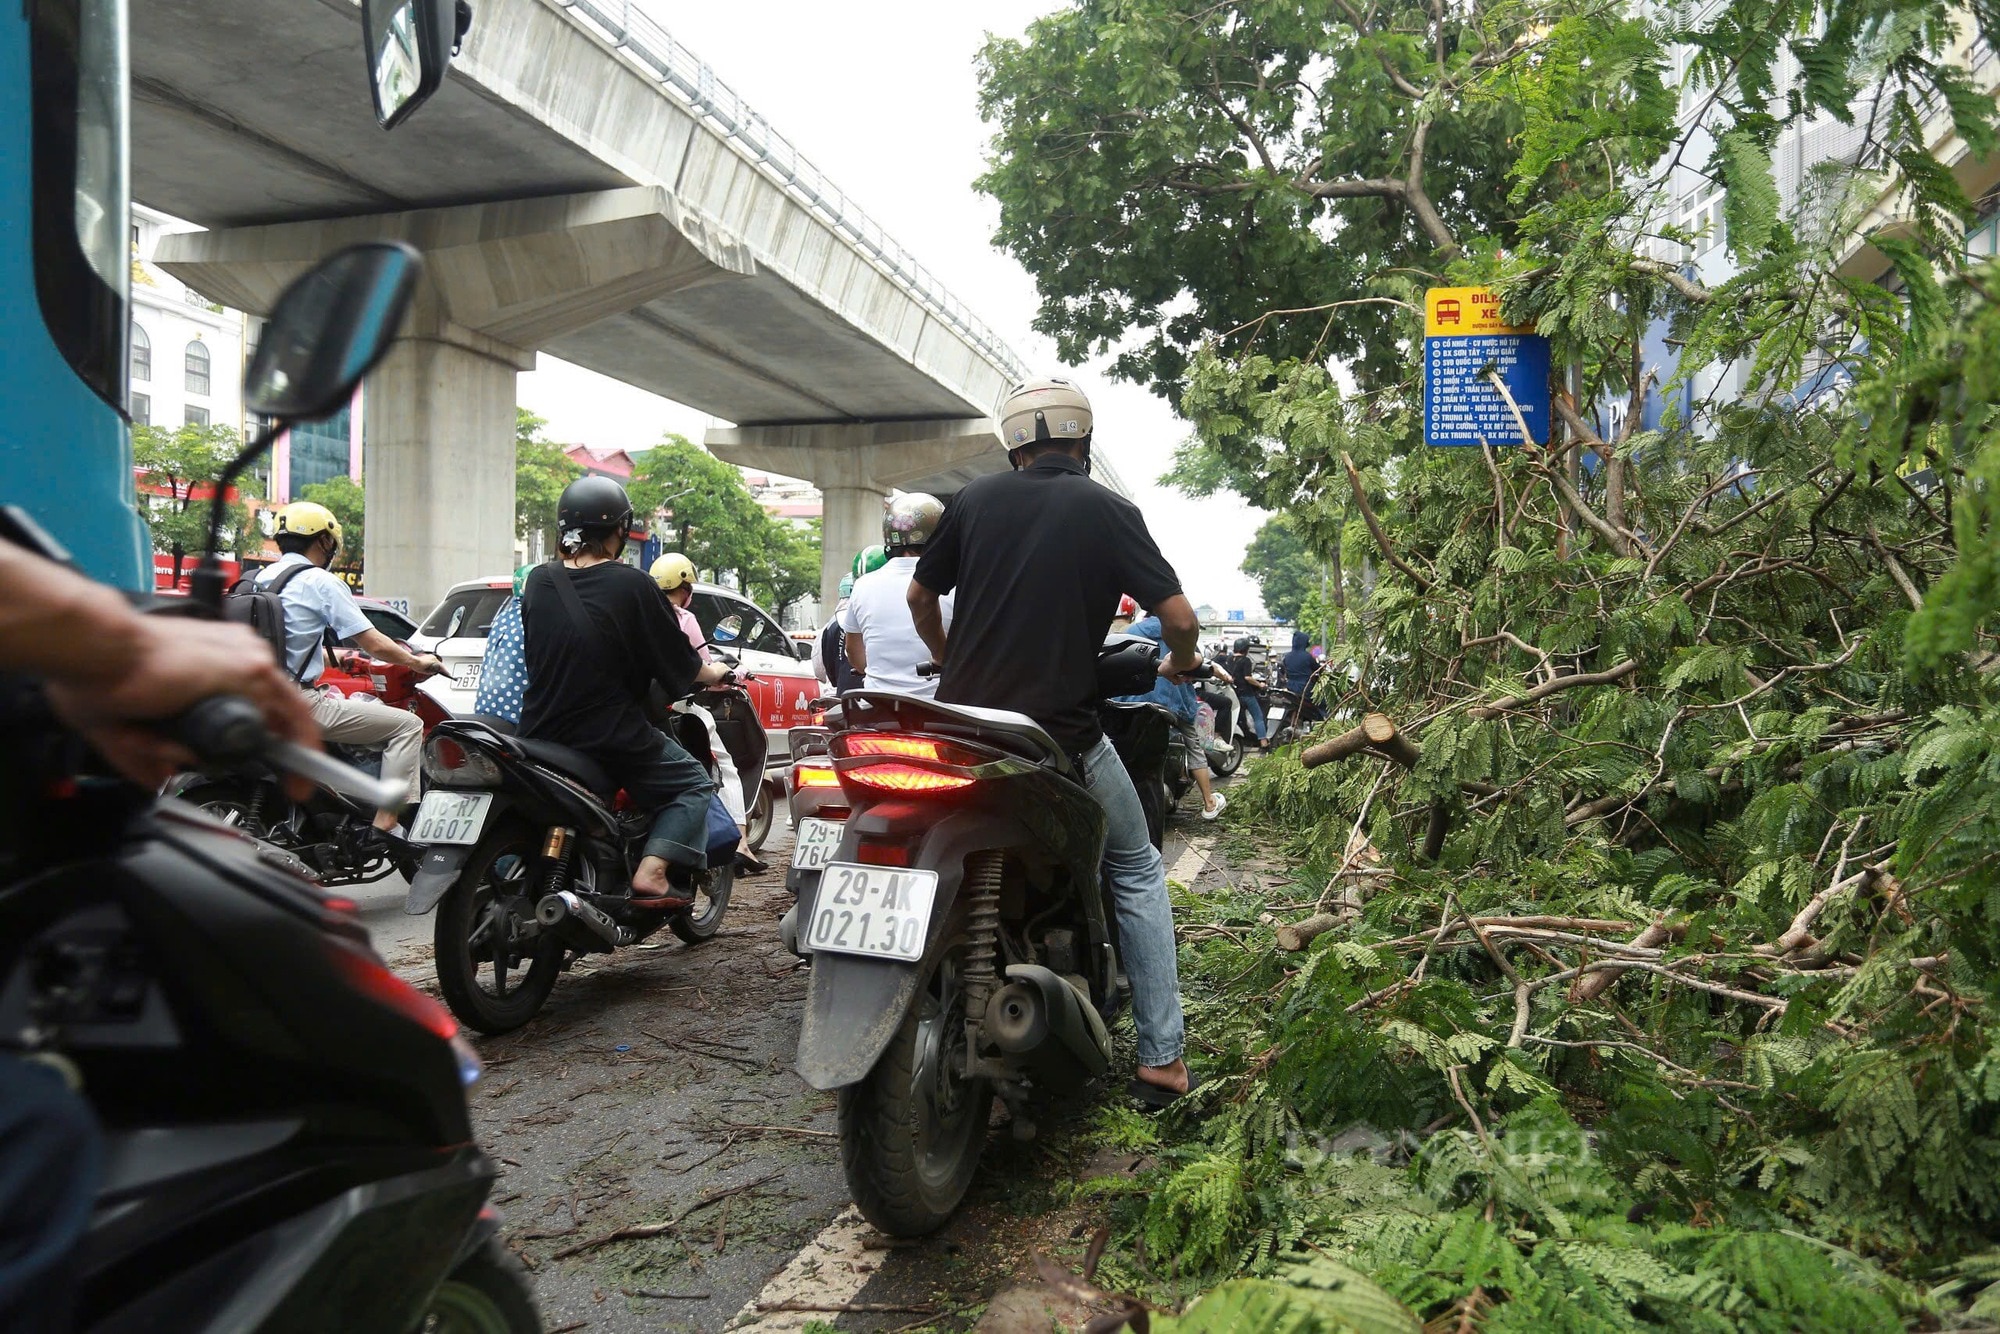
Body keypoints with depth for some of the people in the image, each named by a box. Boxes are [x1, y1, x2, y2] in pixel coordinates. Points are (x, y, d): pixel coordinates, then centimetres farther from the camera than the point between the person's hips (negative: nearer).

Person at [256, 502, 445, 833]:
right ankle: (385, 826, -13)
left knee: (370, 705, 31)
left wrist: (335, 656, 40)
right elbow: (375, 645, -10)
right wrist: (417, 662, 6)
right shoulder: (321, 582, -9)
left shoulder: (259, 579, 14)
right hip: (300, 704, -9)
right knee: (407, 725, -6)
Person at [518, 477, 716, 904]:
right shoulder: (631, 585, -11)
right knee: (694, 784, 11)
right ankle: (653, 872, -8)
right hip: (611, 737, -5)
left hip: (540, 733, 6)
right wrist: (713, 674, 18)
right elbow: (678, 662, -4)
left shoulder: (537, 582, 4)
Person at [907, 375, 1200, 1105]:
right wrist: (1182, 660, 16)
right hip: (1059, 733, -3)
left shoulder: (975, 499, 7)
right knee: (1137, 871, 16)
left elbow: (919, 596, 15)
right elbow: (1179, 616, -7)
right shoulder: (1109, 511, -2)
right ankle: (1162, 1056, 12)